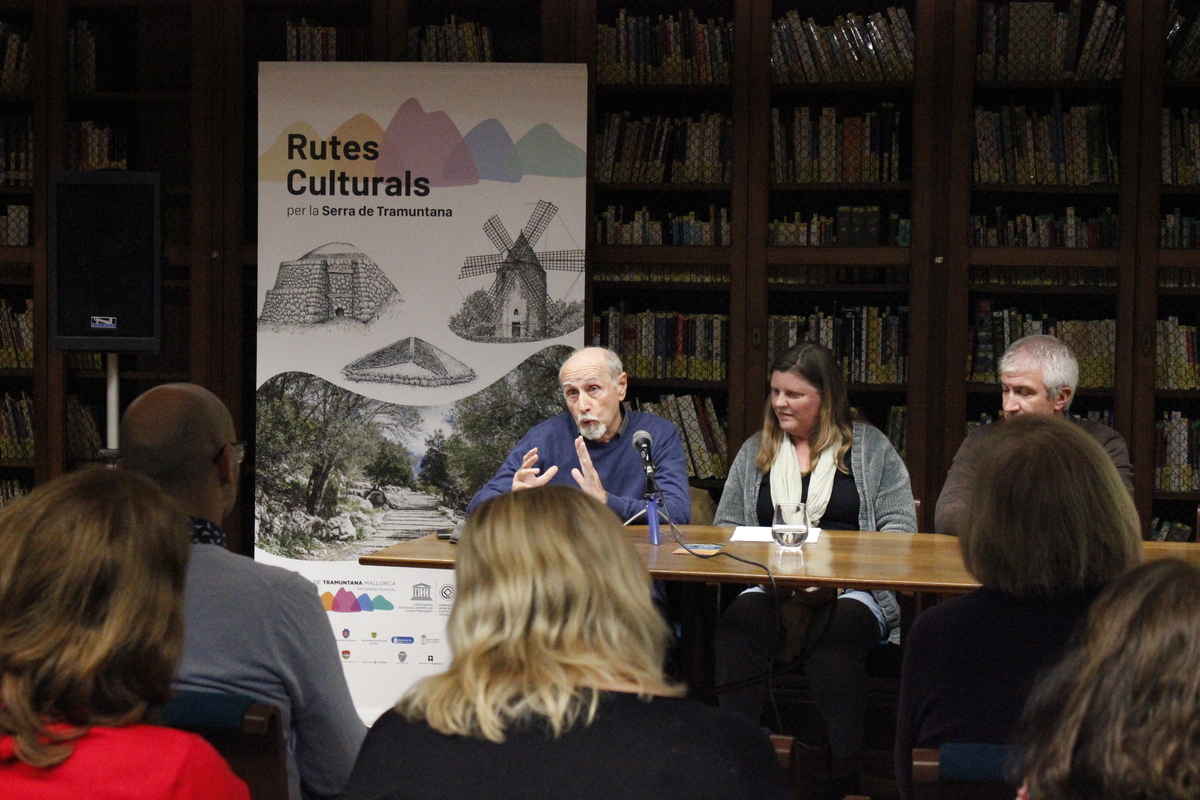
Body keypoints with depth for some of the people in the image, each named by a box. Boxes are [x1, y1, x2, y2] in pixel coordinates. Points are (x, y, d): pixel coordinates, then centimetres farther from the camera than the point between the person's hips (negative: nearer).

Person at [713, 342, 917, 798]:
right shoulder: (754, 452, 23)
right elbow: (726, 527, 21)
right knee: (739, 623, -33)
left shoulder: (869, 447, 12)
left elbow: (900, 525, 4)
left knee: (837, 631, -38)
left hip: (853, 589, -2)